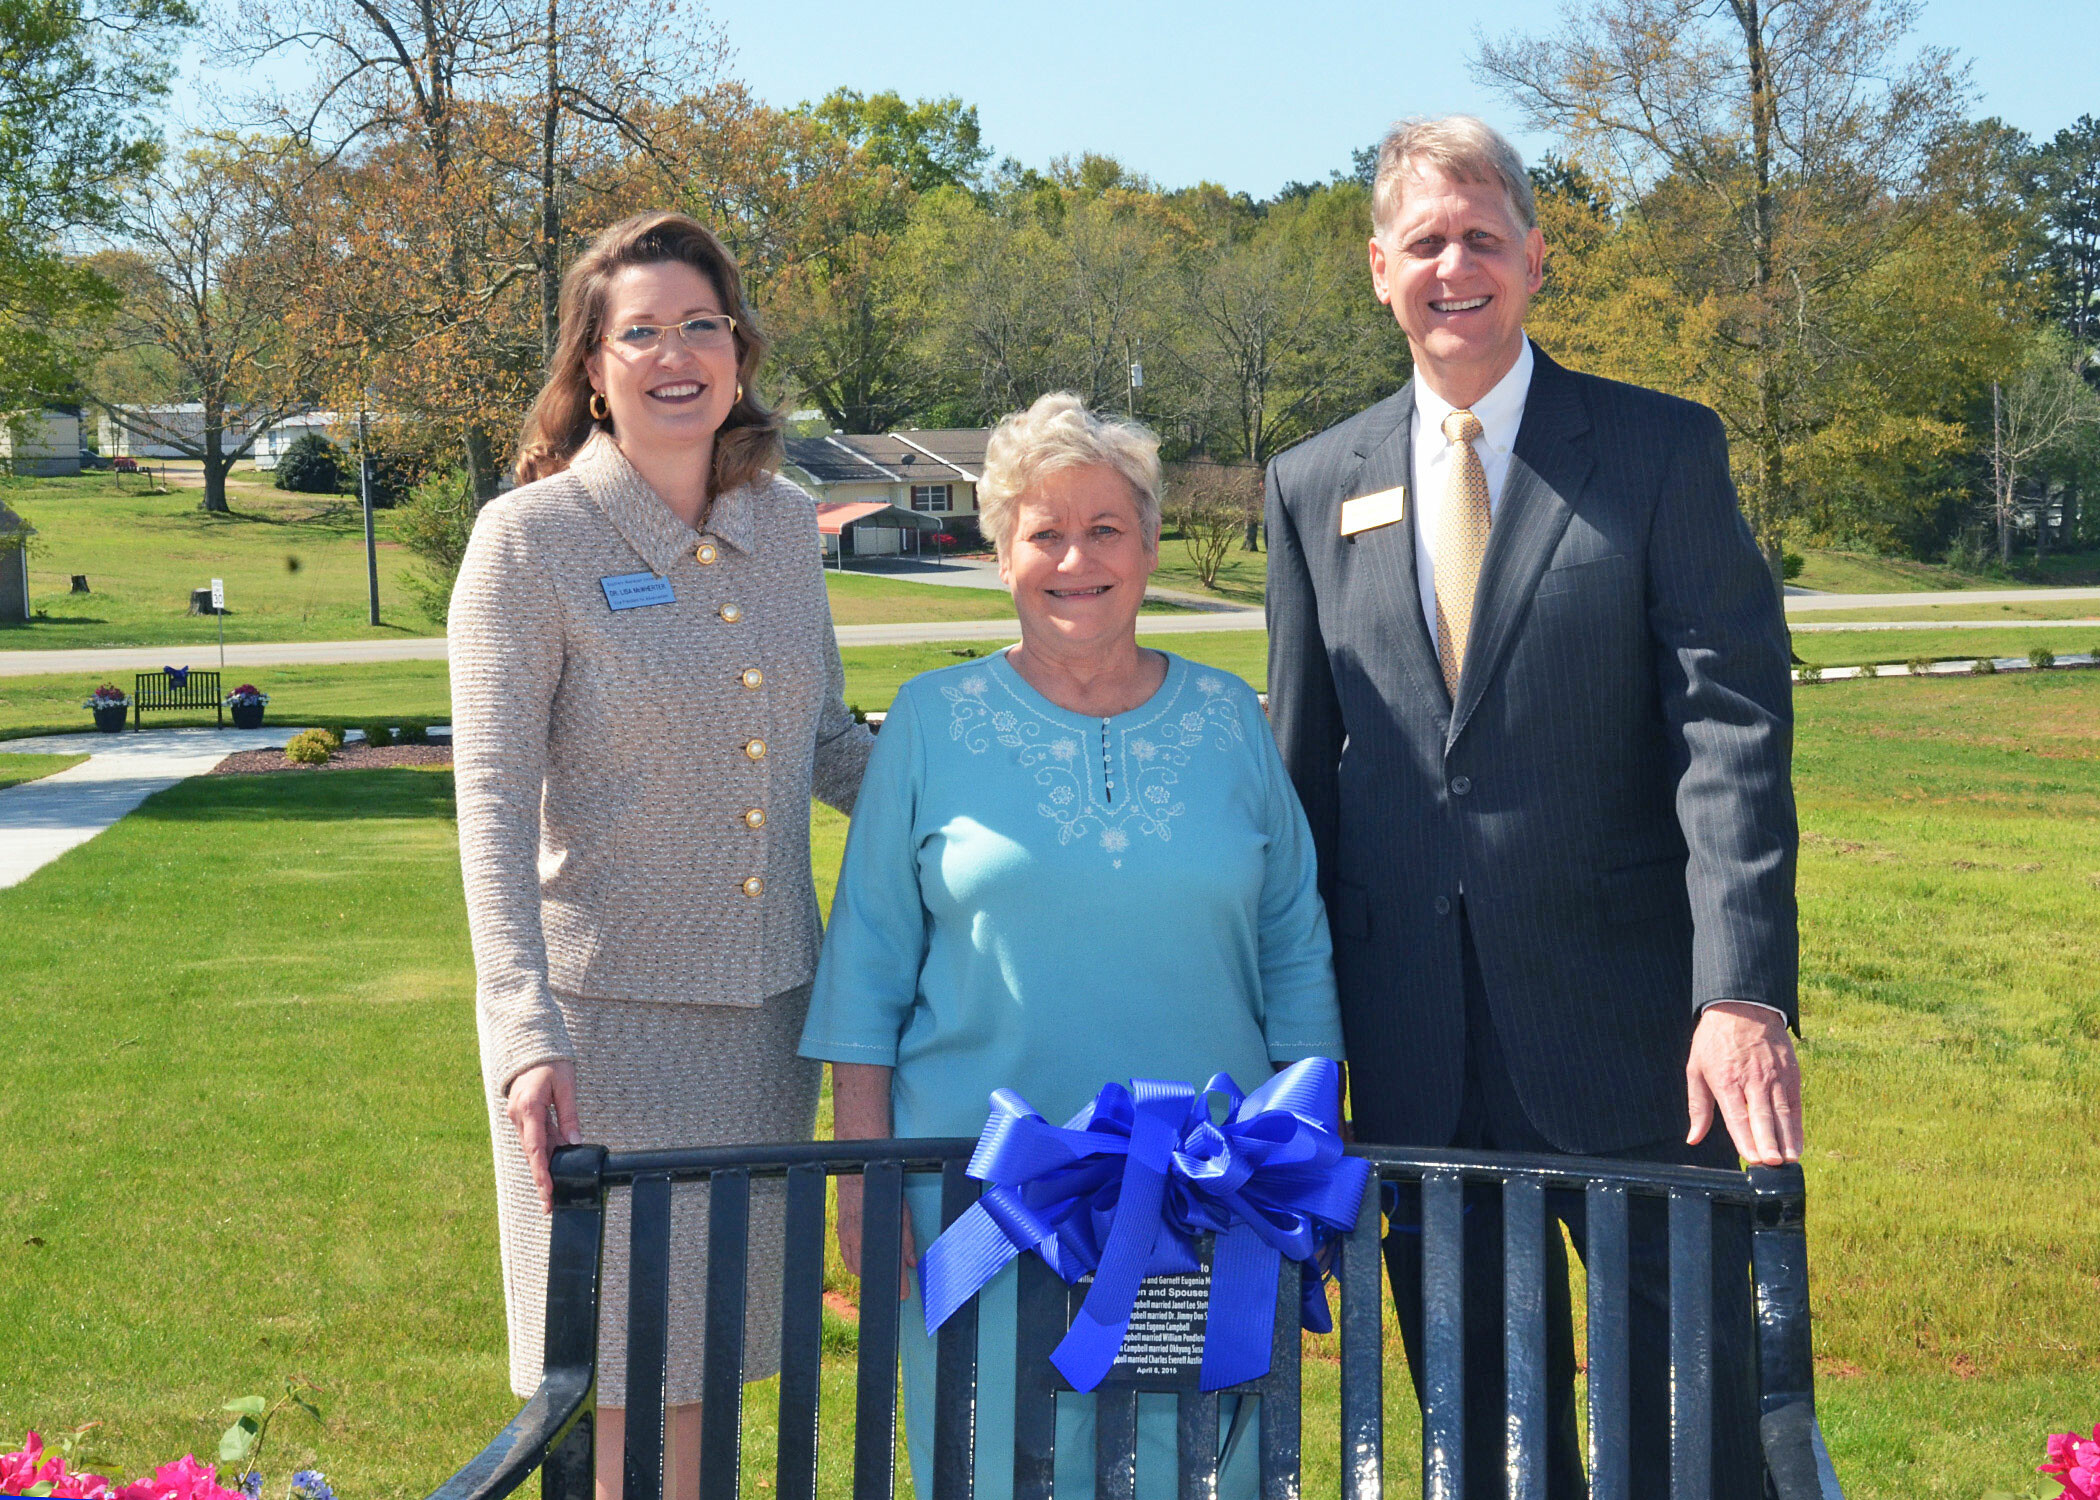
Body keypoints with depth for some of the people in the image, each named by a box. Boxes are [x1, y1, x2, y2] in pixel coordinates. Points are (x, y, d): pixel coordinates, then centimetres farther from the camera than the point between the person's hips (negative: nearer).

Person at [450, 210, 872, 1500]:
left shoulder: (786, 524, 5)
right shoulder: (532, 537, -10)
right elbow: (494, 804, -14)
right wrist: (526, 1034, -23)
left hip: (765, 1004, 5)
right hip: (604, 1006, -5)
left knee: (717, 1361, 15)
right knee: (616, 1386, 3)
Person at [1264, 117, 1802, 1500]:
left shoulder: (1664, 452, 0)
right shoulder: (1316, 489, 10)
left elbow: (1732, 727, -9)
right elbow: (1305, 766, 12)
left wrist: (1743, 991, -22)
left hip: (1626, 1035, -3)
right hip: (1421, 1060, 3)